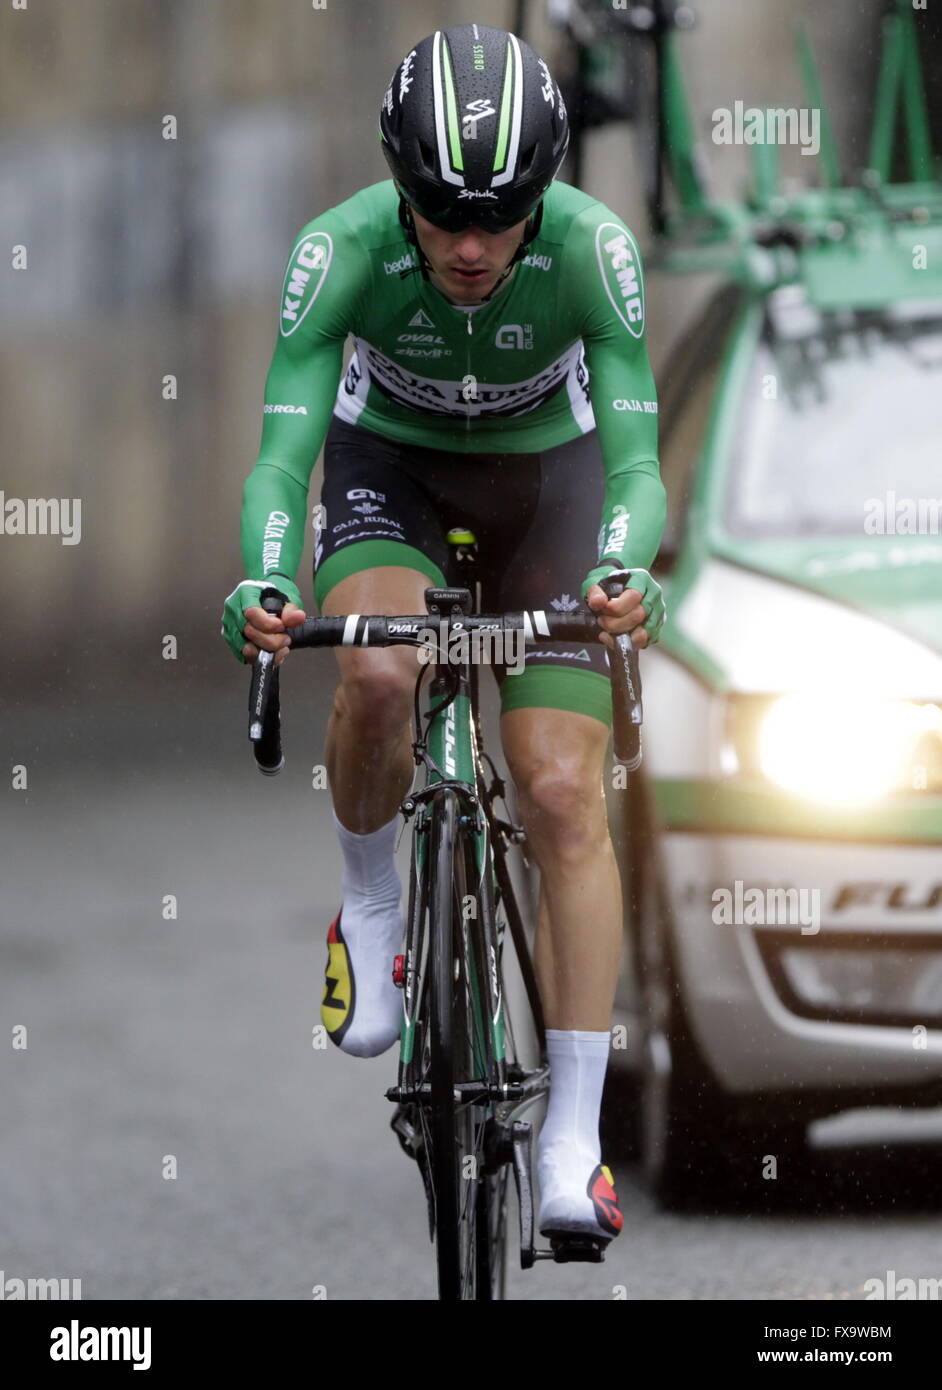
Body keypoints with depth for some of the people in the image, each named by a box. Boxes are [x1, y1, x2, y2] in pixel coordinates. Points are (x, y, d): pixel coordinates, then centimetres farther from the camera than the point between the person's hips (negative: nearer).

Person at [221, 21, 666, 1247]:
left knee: (565, 793, -13)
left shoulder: (593, 250, -31)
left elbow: (636, 458, -33)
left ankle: (573, 1143, -10)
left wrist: (625, 569, -55)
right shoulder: (344, 249, -31)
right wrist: (263, 584, -53)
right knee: (379, 676, -33)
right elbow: (282, 454, -33)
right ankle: (370, 910, -3)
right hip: (389, 467, 0)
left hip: (545, 478, 0)